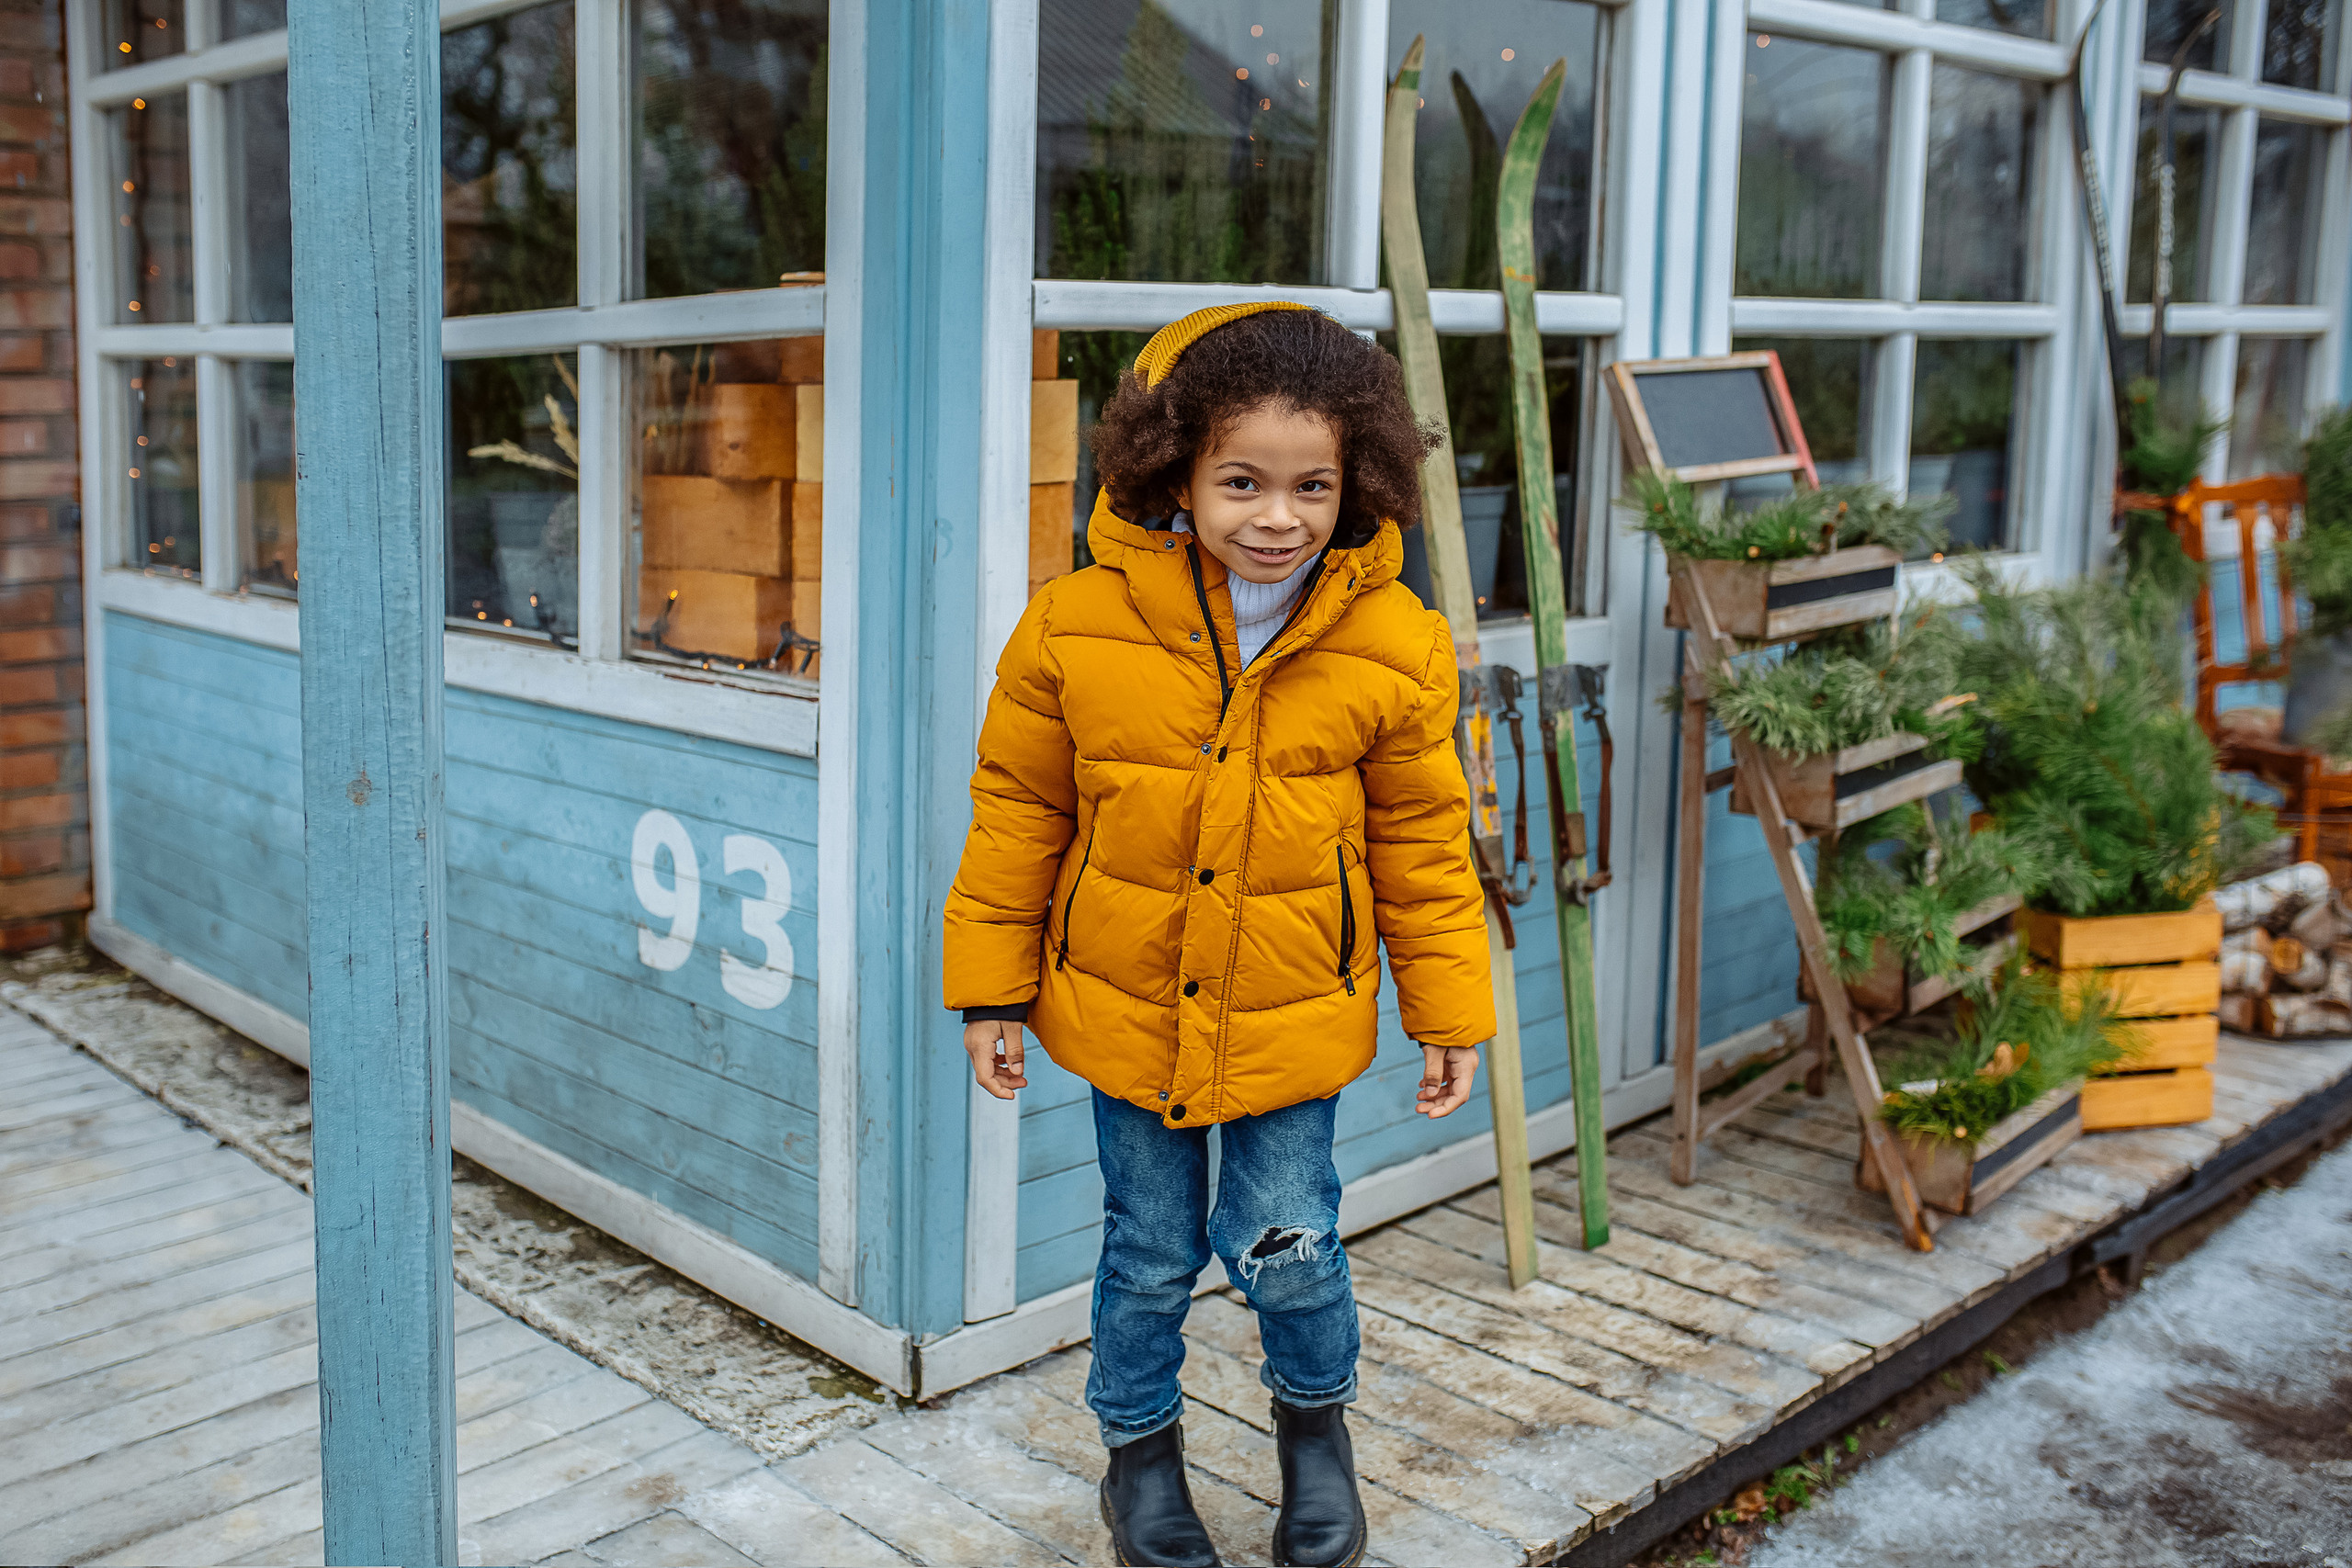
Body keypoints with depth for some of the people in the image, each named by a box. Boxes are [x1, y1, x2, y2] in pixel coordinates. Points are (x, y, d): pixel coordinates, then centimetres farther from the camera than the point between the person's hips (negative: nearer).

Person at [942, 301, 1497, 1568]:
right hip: (1125, 1004, 1)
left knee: (1285, 1249, 4)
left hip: (1293, 1018, 0)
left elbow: (1423, 842, 0)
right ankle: (1140, 1447, 41)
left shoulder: (1392, 647, -11)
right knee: (1148, 1255, 14)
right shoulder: (1078, 624, -13)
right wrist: (991, 987, 1)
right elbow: (1017, 812, -2)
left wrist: (1449, 1010, 4)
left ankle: (1314, 1413, 38)